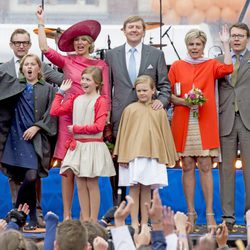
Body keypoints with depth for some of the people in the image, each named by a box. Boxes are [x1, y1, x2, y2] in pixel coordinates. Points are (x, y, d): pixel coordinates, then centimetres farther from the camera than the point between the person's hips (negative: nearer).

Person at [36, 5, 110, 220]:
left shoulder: (101, 65, 9)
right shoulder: (66, 62, 8)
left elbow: (105, 96, 7)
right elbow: (45, 49, -6)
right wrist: (41, 23, -5)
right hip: (69, 117, 0)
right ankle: (67, 214, 2)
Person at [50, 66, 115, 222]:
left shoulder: (100, 101, -7)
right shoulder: (76, 100, 12)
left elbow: (98, 126, -16)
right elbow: (55, 111, 9)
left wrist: (76, 128, -11)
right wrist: (60, 92, 11)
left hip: (93, 146, -6)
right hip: (77, 146, 6)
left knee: (92, 184, -1)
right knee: (80, 185, 6)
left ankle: (93, 221, 4)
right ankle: (85, 220, 11)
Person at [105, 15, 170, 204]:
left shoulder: (156, 55, 8)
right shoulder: (112, 55, 10)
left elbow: (165, 84, 9)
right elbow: (107, 86, 11)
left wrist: (162, 100, -11)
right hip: (120, 116, 0)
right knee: (119, 164, 1)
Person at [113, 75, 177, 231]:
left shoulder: (159, 111, 6)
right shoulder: (130, 110, 3)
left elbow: (165, 134, 11)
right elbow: (123, 133, 5)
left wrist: (167, 157, 9)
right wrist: (123, 156, 1)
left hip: (153, 155, 1)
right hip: (133, 153, -1)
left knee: (146, 190, 5)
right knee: (134, 189, 0)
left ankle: (144, 223, 10)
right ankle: (134, 223, 4)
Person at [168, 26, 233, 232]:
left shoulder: (211, 65, 8)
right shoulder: (177, 66, 9)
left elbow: (227, 69, -13)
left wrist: (226, 44, -8)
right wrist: (183, 101, -10)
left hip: (205, 122, -1)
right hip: (182, 122, 1)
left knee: (205, 166, -3)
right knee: (187, 167, 3)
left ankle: (209, 213, 0)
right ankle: (191, 213, 8)